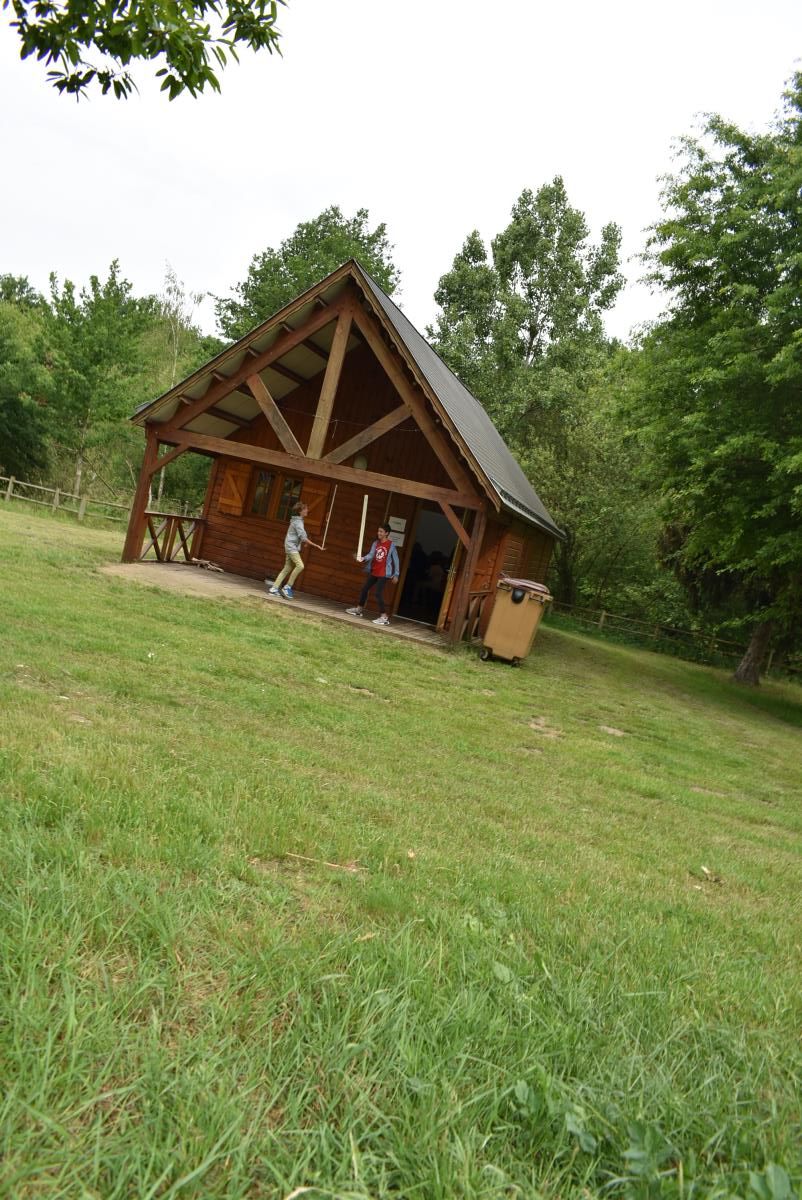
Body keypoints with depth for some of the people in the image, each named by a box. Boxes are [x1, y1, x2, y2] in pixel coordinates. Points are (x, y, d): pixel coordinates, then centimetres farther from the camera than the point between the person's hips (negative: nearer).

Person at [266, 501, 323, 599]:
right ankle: (287, 587, -16)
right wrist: (316, 546, -22)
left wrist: (305, 541, 14)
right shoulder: (298, 522, -16)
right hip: (291, 547, -10)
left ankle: (274, 588, 9)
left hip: (292, 547, 10)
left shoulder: (297, 520, 14)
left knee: (287, 569, 8)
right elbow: (303, 538, -22)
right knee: (300, 565, -21)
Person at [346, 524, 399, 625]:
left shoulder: (391, 545, -9)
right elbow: (371, 554, -5)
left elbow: (395, 560, -4)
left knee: (379, 593, -15)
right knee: (365, 589, 15)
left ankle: (384, 617, -13)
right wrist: (363, 558, -27)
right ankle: (359, 609, 34)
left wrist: (396, 574, -5)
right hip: (373, 572, 7)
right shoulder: (376, 543, 6)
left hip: (383, 573, -7)